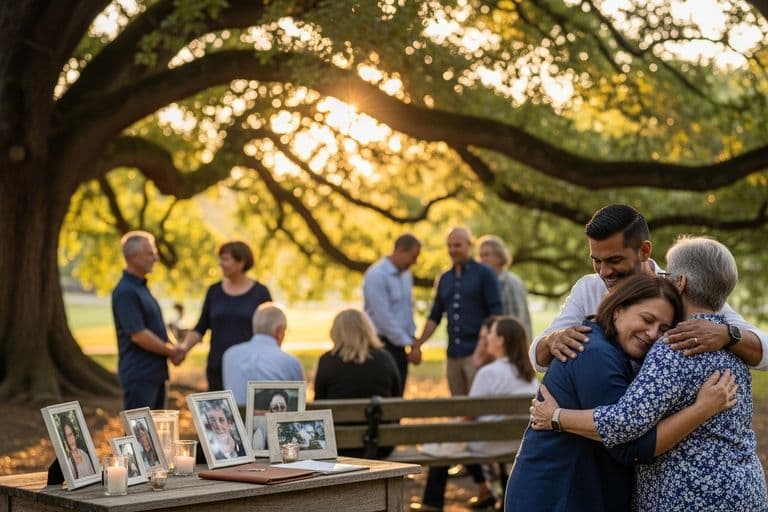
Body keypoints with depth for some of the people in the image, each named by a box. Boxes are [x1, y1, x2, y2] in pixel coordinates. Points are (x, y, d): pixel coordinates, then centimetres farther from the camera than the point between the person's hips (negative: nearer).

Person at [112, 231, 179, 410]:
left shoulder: (141, 287, 15)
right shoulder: (125, 291, -16)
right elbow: (138, 335, -22)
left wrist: (175, 348, 5)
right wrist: (171, 351, -10)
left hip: (155, 373, 10)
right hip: (139, 375, -10)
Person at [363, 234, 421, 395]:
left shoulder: (406, 275, 12)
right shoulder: (377, 275, -14)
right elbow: (384, 316, -18)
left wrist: (412, 339, 5)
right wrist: (407, 342, -16)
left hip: (401, 345, 8)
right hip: (384, 345, -8)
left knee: (397, 397, 8)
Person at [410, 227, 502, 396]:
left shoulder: (484, 274, 0)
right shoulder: (444, 279, 16)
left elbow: (496, 313, -5)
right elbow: (435, 317, 18)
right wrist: (418, 344, 9)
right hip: (453, 354, 5)